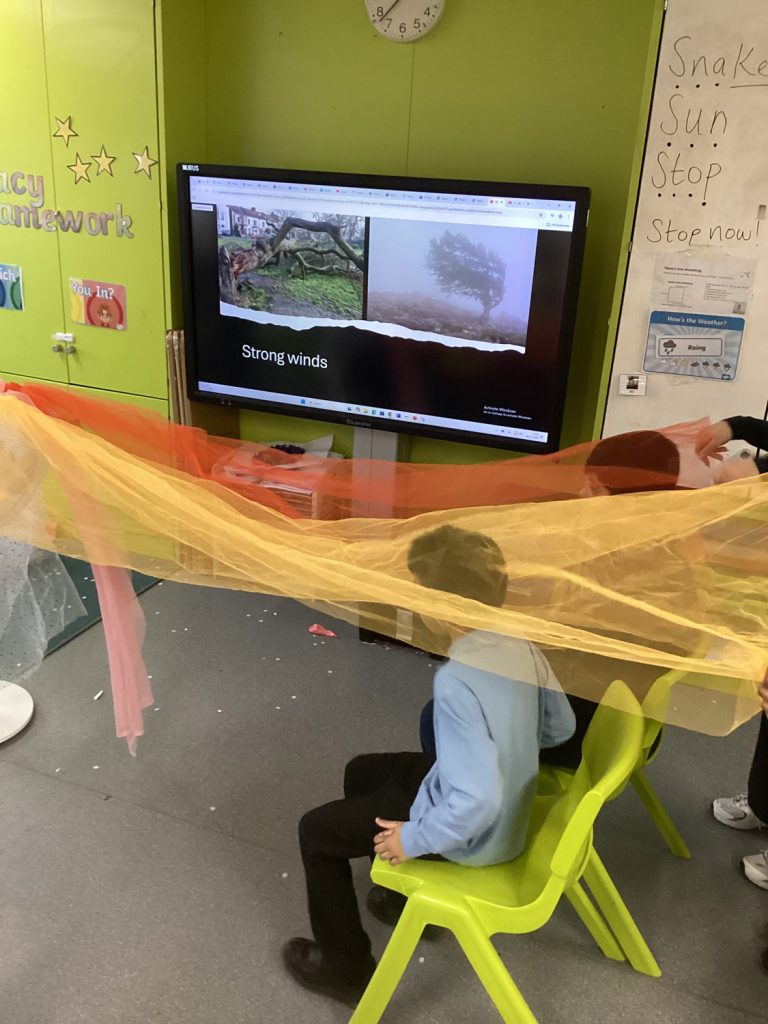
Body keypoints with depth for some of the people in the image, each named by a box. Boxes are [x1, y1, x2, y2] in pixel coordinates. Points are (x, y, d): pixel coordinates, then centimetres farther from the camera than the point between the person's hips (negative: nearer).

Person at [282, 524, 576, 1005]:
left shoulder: (457, 681, -36)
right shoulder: (522, 646, -11)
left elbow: (476, 802, -36)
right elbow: (561, 727, 4)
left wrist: (415, 839, -20)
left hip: (471, 834, -8)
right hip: (511, 807, 8)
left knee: (316, 830, 9)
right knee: (363, 772, 26)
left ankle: (346, 968, 27)